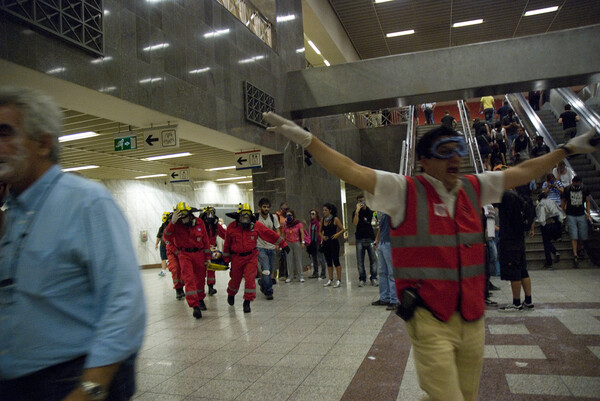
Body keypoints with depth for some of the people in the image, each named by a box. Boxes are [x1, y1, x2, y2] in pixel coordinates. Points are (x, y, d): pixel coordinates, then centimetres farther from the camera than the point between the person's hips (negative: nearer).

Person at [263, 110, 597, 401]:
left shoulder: (474, 189, 8)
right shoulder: (404, 191, -7)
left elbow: (525, 171, 19)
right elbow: (352, 170, -15)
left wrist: (569, 148, 26)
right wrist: (305, 139, -22)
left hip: (473, 317, 6)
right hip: (429, 319, -5)